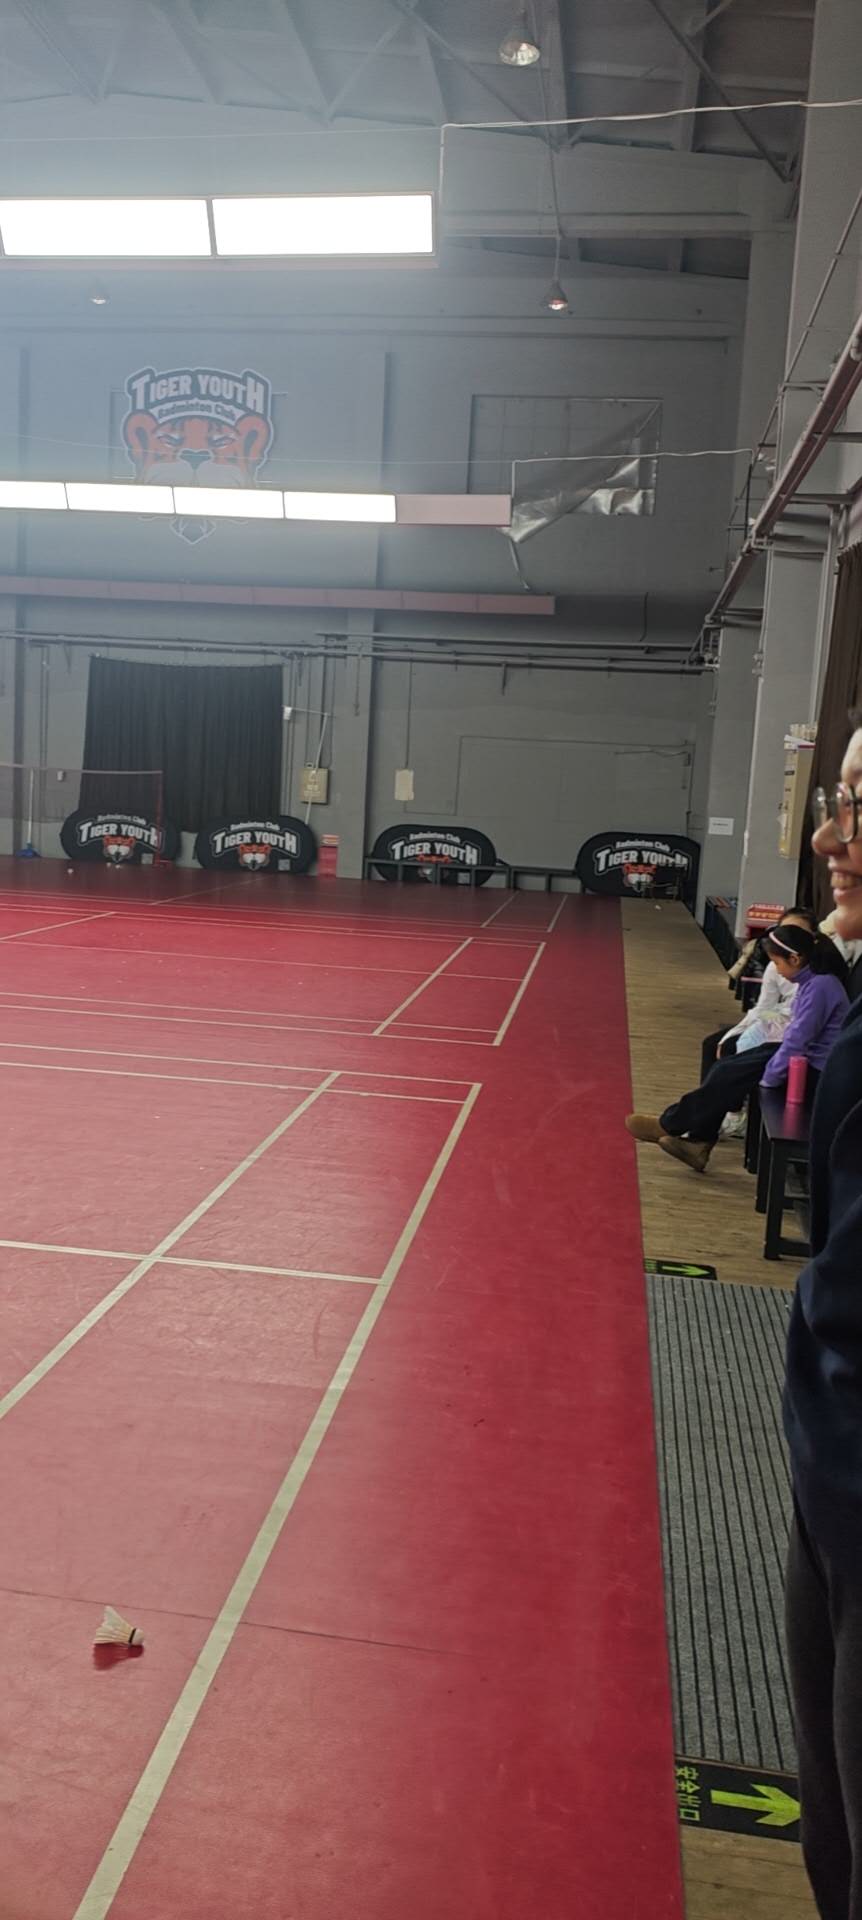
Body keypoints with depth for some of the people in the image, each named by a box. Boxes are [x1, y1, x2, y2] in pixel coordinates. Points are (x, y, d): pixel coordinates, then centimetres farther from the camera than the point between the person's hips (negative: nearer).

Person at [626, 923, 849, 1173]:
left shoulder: (820, 986, -22)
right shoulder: (811, 980, 8)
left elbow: (798, 1040, -25)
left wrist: (768, 1079, -18)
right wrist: (771, 1069, 6)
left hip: (813, 1070, -9)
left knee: (730, 1075, -12)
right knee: (725, 1069, -1)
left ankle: (669, 1124, 1)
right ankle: (698, 1142, 0)